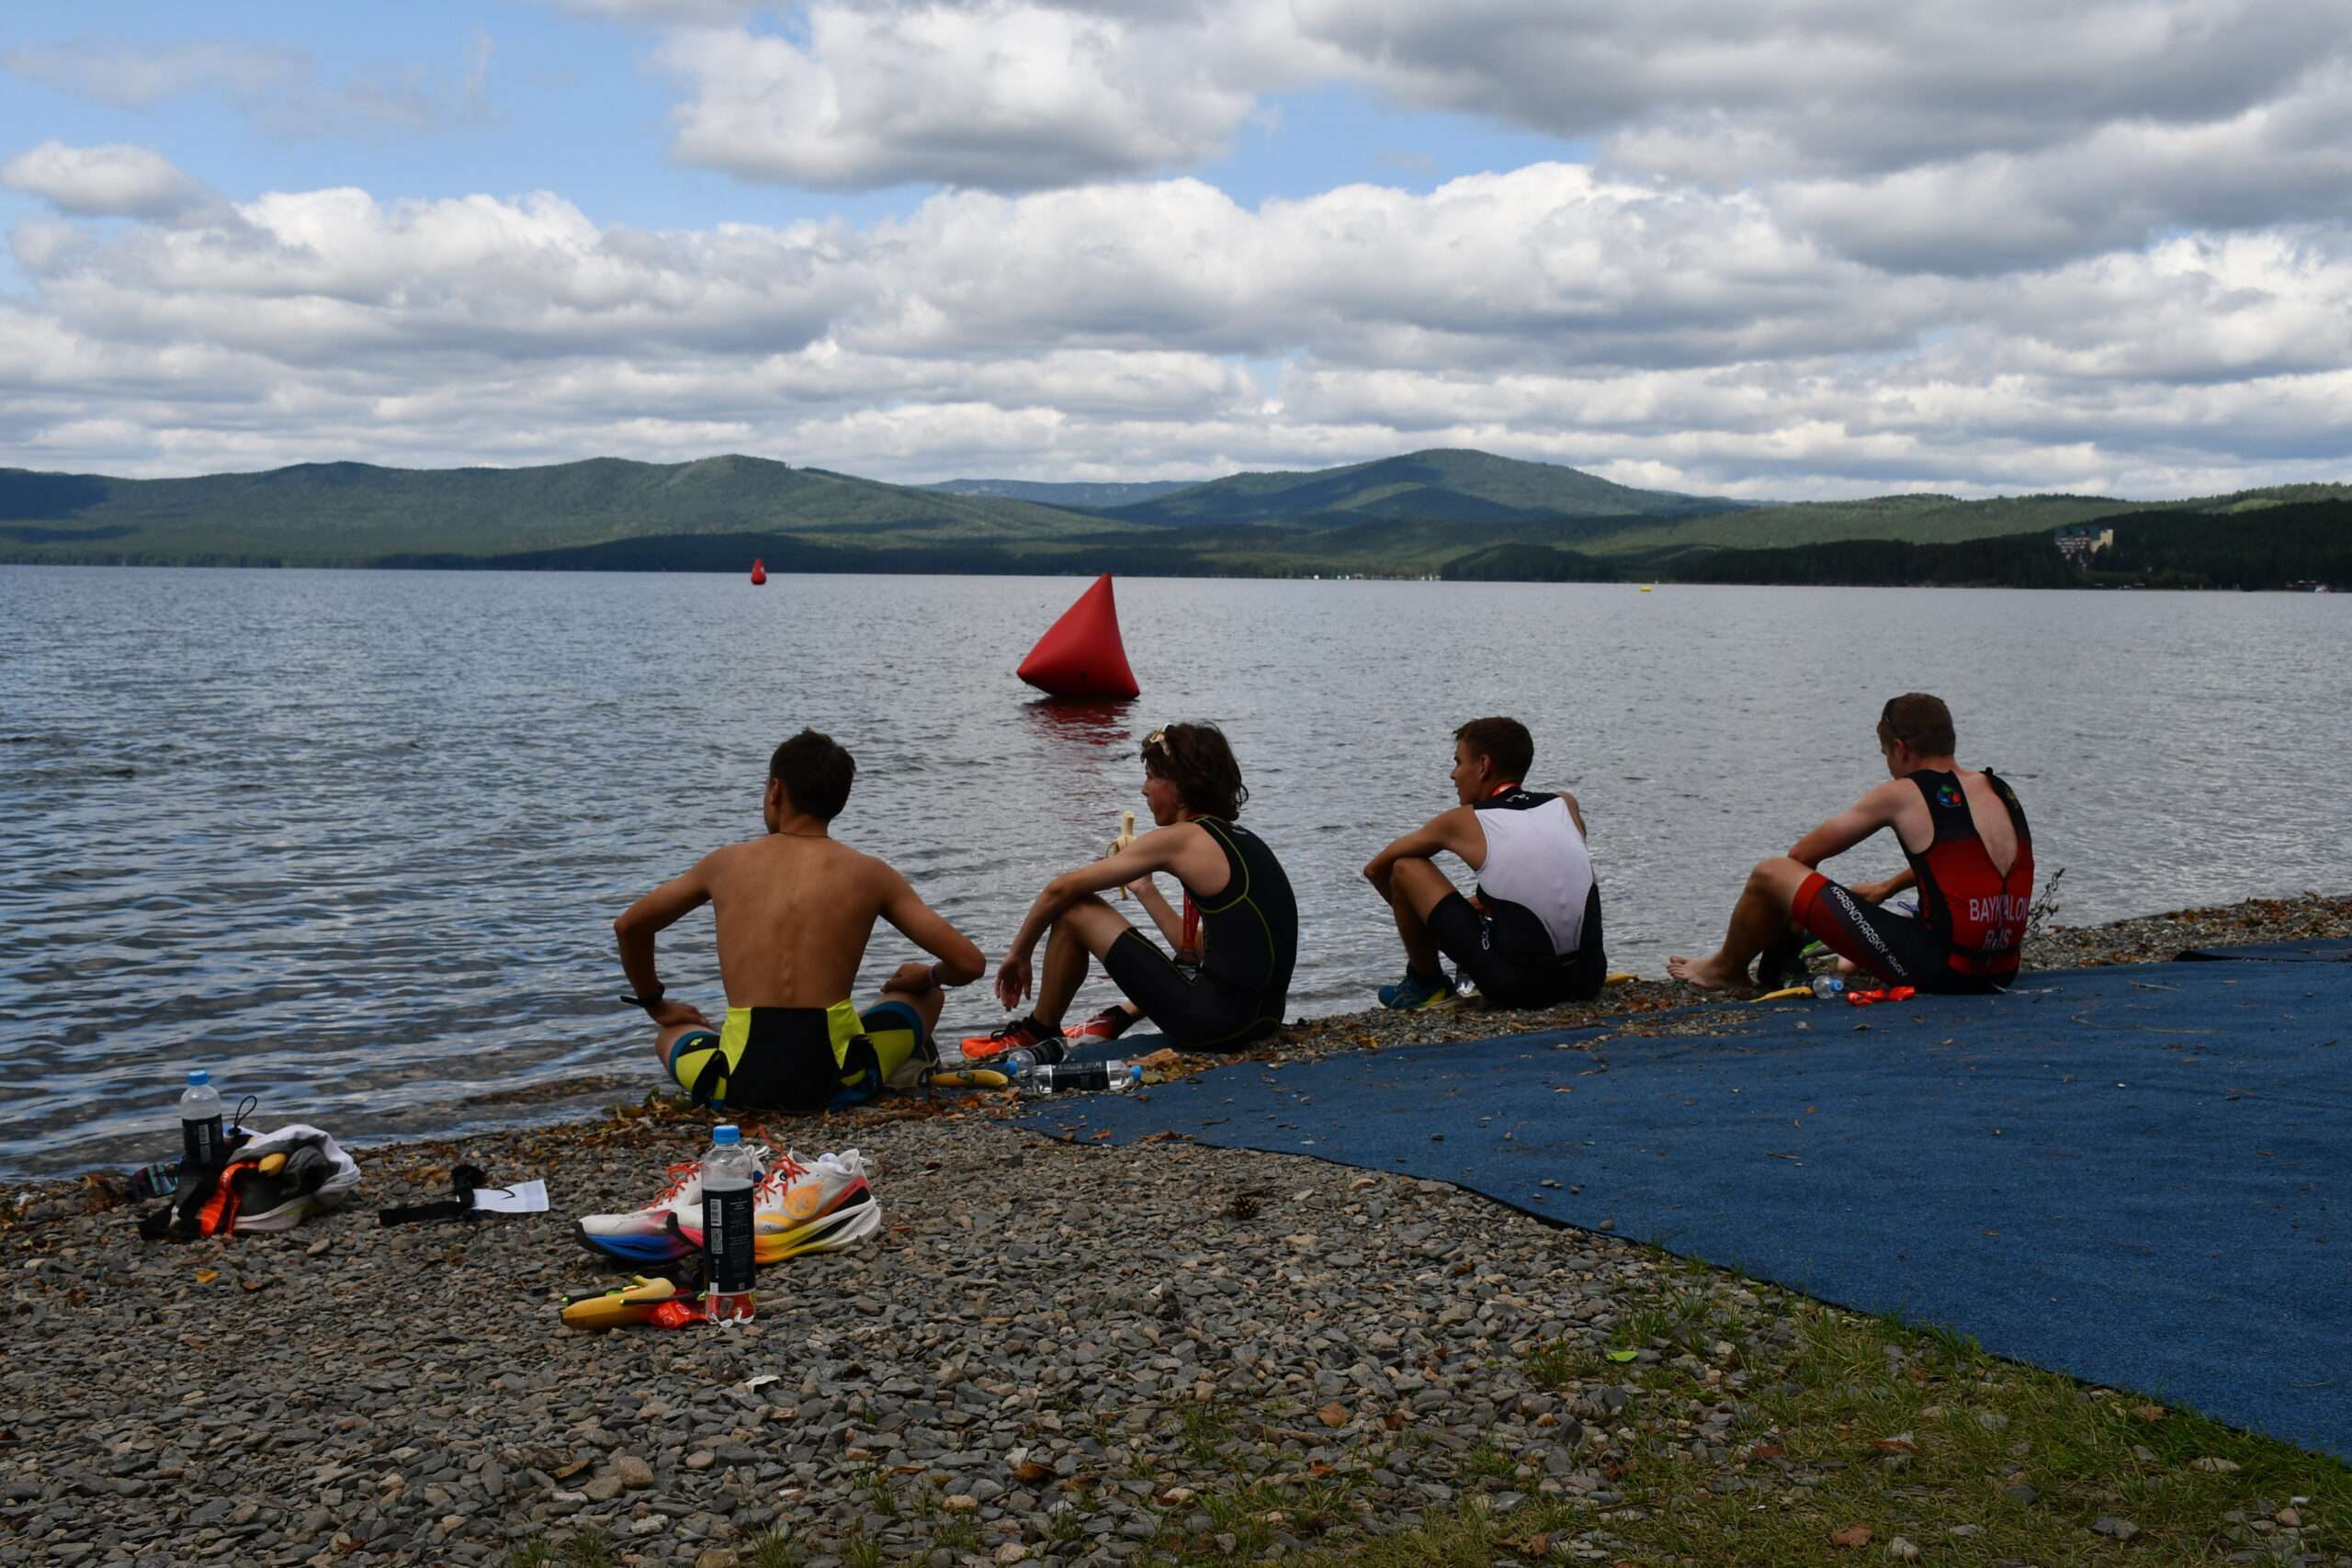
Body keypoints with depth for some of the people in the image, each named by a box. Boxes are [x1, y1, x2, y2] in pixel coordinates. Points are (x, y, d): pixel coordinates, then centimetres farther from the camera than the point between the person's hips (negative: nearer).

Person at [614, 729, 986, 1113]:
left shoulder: (726, 863, 10)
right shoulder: (869, 874, 4)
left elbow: (628, 927, 25)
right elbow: (969, 963, 3)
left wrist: (655, 1004, 40)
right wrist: (927, 977, 26)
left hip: (737, 1085, 1)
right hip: (837, 1081, 0)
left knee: (671, 1032, 36)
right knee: (926, 995, 28)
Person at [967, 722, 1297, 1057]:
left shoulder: (1181, 839, -6)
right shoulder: (1244, 841, 15)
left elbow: (1062, 888, -3)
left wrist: (1018, 953, 9)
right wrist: (1145, 890, 31)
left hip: (1214, 1024, -8)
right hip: (1264, 1021, 8)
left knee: (1074, 909, 2)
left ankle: (1039, 1033, 18)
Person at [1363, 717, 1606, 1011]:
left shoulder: (1462, 822, 4)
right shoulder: (1566, 805, 13)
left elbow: (1375, 869, 19)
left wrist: (1407, 908, 38)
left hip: (1517, 987, -5)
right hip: (1586, 979, 5)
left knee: (1405, 867, 7)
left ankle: (1425, 984, 22)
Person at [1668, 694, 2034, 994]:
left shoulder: (1902, 795, -4)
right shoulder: (2002, 792, 14)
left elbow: (1804, 854, 4)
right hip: (2001, 970, 7)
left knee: (1770, 873, 3)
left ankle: (1726, 970, 28)